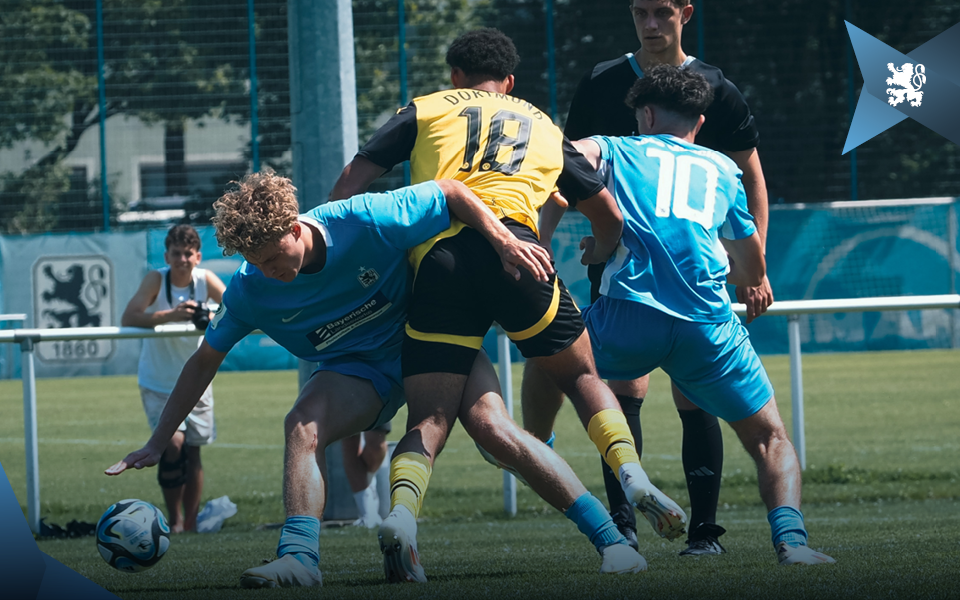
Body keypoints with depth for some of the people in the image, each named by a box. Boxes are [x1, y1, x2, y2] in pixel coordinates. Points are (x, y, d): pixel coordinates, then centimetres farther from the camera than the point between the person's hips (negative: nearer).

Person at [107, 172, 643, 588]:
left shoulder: (363, 222, -27)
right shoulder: (249, 291, -15)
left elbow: (451, 194, -16)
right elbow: (205, 362, -1)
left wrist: (505, 241, -28)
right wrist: (159, 442, -2)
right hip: (360, 370, 3)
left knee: (496, 429, -24)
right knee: (303, 423, -28)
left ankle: (610, 536, -18)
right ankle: (300, 557, -33)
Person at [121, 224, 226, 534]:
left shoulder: (205, 280, -10)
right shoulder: (157, 280, -18)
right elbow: (128, 318, -29)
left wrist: (213, 319, -34)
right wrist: (171, 314, -43)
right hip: (157, 384, -3)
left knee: (193, 451, 7)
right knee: (173, 442, -18)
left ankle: (191, 523, 18)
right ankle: (174, 520, -2)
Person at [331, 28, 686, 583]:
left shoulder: (425, 110, 26)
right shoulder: (543, 127, 32)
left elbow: (353, 180, 15)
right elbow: (609, 215, 41)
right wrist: (601, 260, 61)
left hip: (436, 259, -1)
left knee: (430, 420, 0)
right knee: (581, 374, 21)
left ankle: (402, 512, -28)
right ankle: (632, 474, -1)